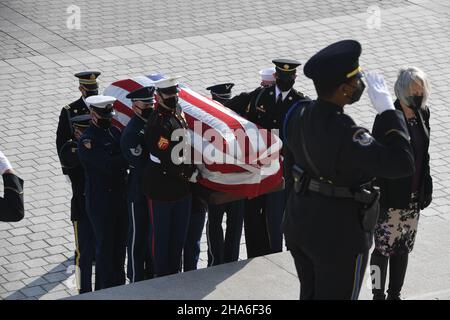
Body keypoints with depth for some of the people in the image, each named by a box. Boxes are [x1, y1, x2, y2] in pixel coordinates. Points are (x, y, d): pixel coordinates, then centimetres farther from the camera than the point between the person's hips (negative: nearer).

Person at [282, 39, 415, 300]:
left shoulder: (298, 114, -7)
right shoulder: (346, 137, -33)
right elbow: (403, 163, -35)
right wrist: (387, 110, -29)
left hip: (300, 225, 8)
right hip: (339, 239, -8)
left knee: (310, 294, 24)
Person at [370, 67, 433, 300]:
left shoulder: (422, 114, 3)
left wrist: (426, 190, 13)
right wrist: (380, 199, -17)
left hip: (414, 198, 7)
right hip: (392, 197, -7)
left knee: (404, 247, 14)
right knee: (384, 248, 2)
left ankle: (395, 294, 26)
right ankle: (379, 295, 13)